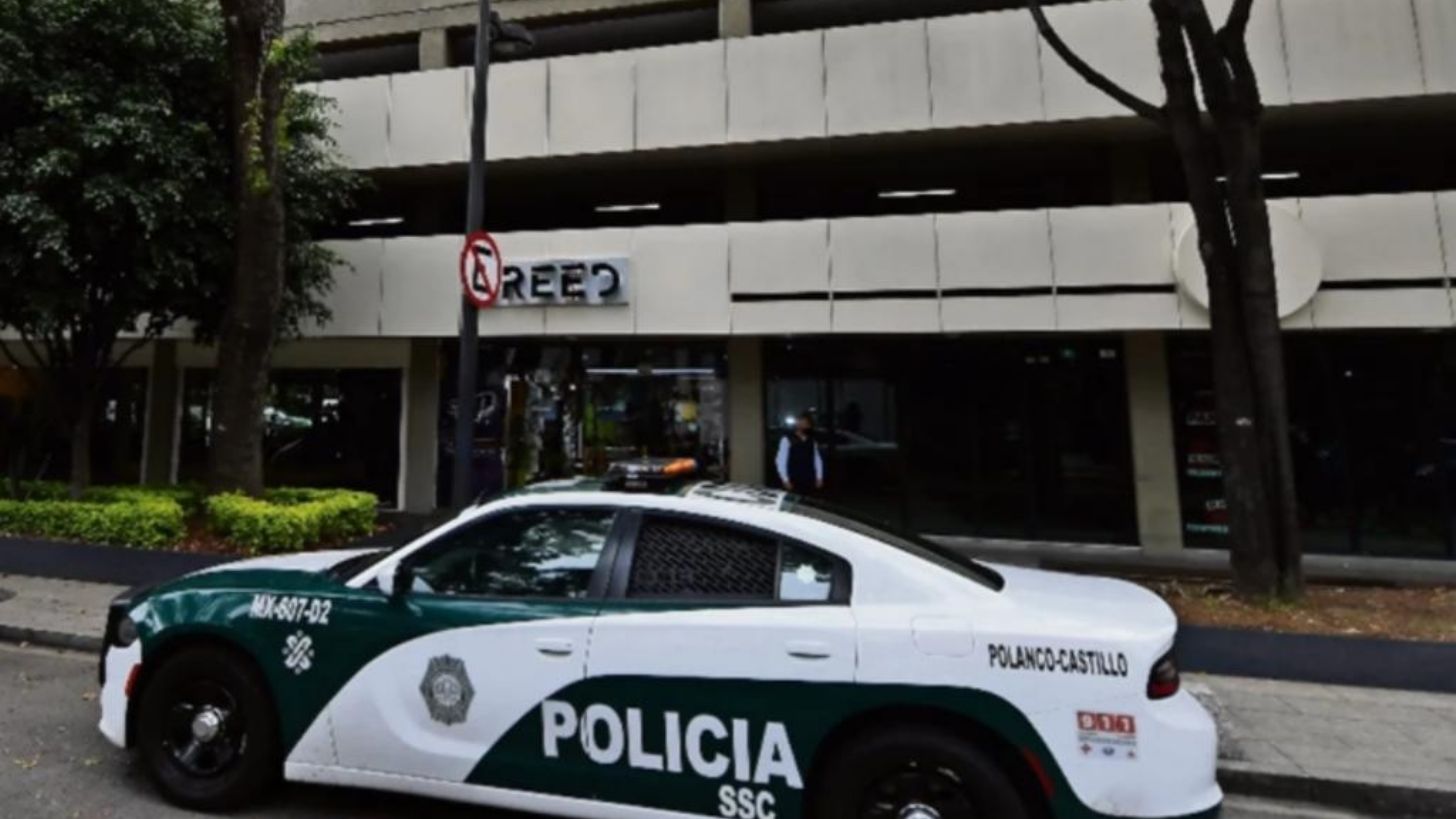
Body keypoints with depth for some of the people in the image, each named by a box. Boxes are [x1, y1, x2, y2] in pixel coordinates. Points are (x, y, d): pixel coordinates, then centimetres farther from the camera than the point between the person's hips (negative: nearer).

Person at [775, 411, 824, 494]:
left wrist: (819, 478, 5)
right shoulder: (787, 440, -5)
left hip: (810, 482, 4)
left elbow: (817, 459, 14)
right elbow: (780, 461, -6)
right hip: (794, 483, -4)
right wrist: (785, 480, -10)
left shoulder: (812, 441, 11)